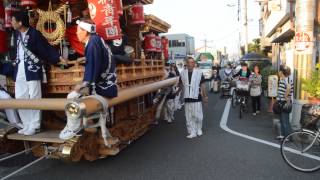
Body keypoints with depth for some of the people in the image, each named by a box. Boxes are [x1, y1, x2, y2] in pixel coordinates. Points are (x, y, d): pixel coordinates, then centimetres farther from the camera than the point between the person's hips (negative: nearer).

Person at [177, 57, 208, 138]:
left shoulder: (199, 72, -4)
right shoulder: (183, 73, 3)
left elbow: (202, 85, 0)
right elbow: (181, 85, 14)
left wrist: (205, 96, 0)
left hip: (197, 97, -2)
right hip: (187, 98, 3)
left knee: (198, 116, 5)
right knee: (189, 117, 6)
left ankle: (199, 129, 29)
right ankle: (192, 132, 17)